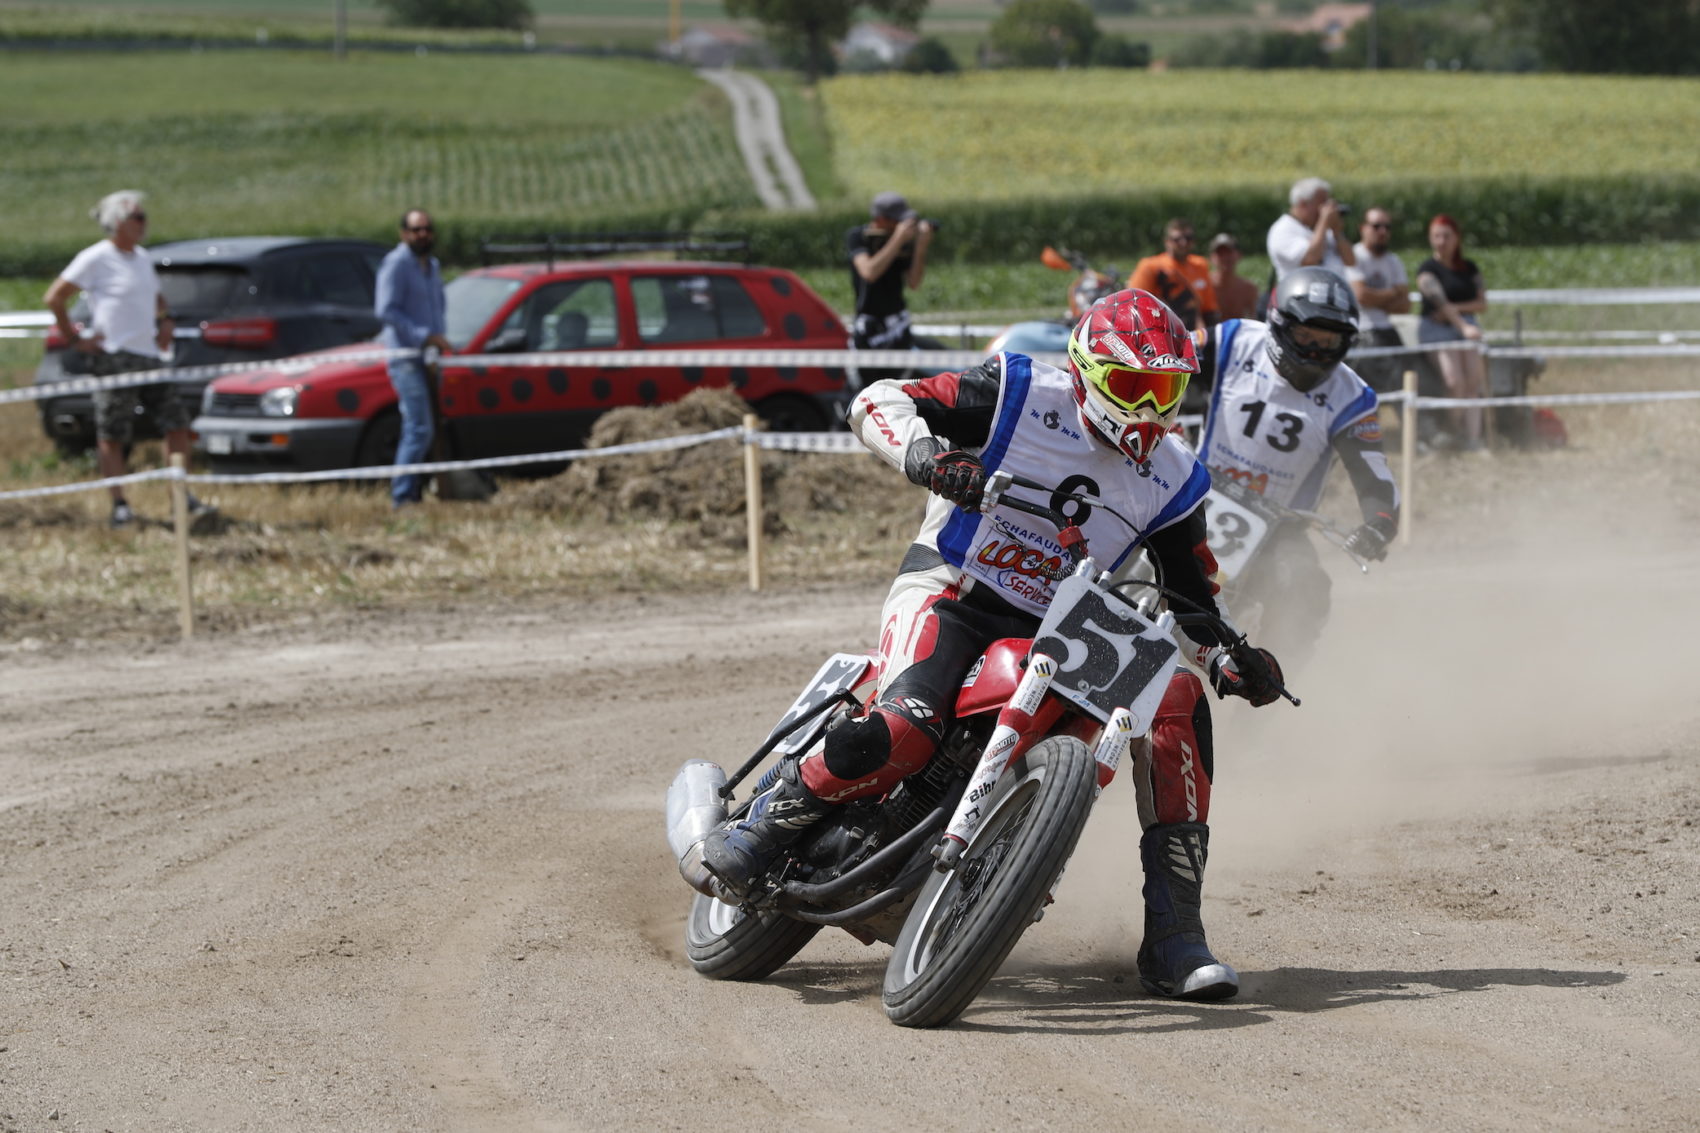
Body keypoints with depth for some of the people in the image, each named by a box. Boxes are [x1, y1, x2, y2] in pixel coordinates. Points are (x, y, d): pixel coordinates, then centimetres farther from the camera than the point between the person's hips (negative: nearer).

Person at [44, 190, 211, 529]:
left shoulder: (142, 257, 16)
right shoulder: (95, 258, -7)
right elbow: (54, 298, -9)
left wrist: (165, 321, 17)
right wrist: (73, 338, -10)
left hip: (150, 356, 7)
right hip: (114, 357, -7)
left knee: (177, 424, 1)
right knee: (112, 435, -3)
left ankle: (183, 497, 7)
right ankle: (119, 505, 1)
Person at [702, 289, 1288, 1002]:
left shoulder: (1171, 482, 8)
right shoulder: (1019, 393, -5)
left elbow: (1190, 597, 16)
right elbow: (875, 402, -7)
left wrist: (1233, 661, -4)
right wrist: (920, 453, -29)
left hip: (1055, 635, 5)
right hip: (951, 593, -4)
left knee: (1179, 699, -19)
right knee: (902, 734, -34)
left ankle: (1173, 937, -16)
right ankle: (760, 828, -8)